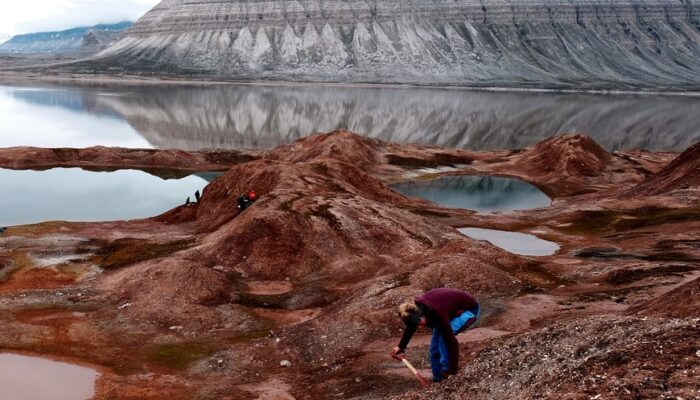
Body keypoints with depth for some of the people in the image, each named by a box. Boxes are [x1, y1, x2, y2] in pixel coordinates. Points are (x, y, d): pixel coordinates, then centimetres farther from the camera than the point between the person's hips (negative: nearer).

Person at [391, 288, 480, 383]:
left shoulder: (438, 312, -39)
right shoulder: (416, 307, -18)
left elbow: (452, 341, -36)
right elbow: (411, 326, 5)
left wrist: (453, 371, -34)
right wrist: (401, 346, 16)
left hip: (470, 310, -7)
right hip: (453, 310, 7)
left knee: (445, 336, -28)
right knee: (435, 345, -4)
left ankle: (446, 371, -17)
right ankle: (438, 378, 6)